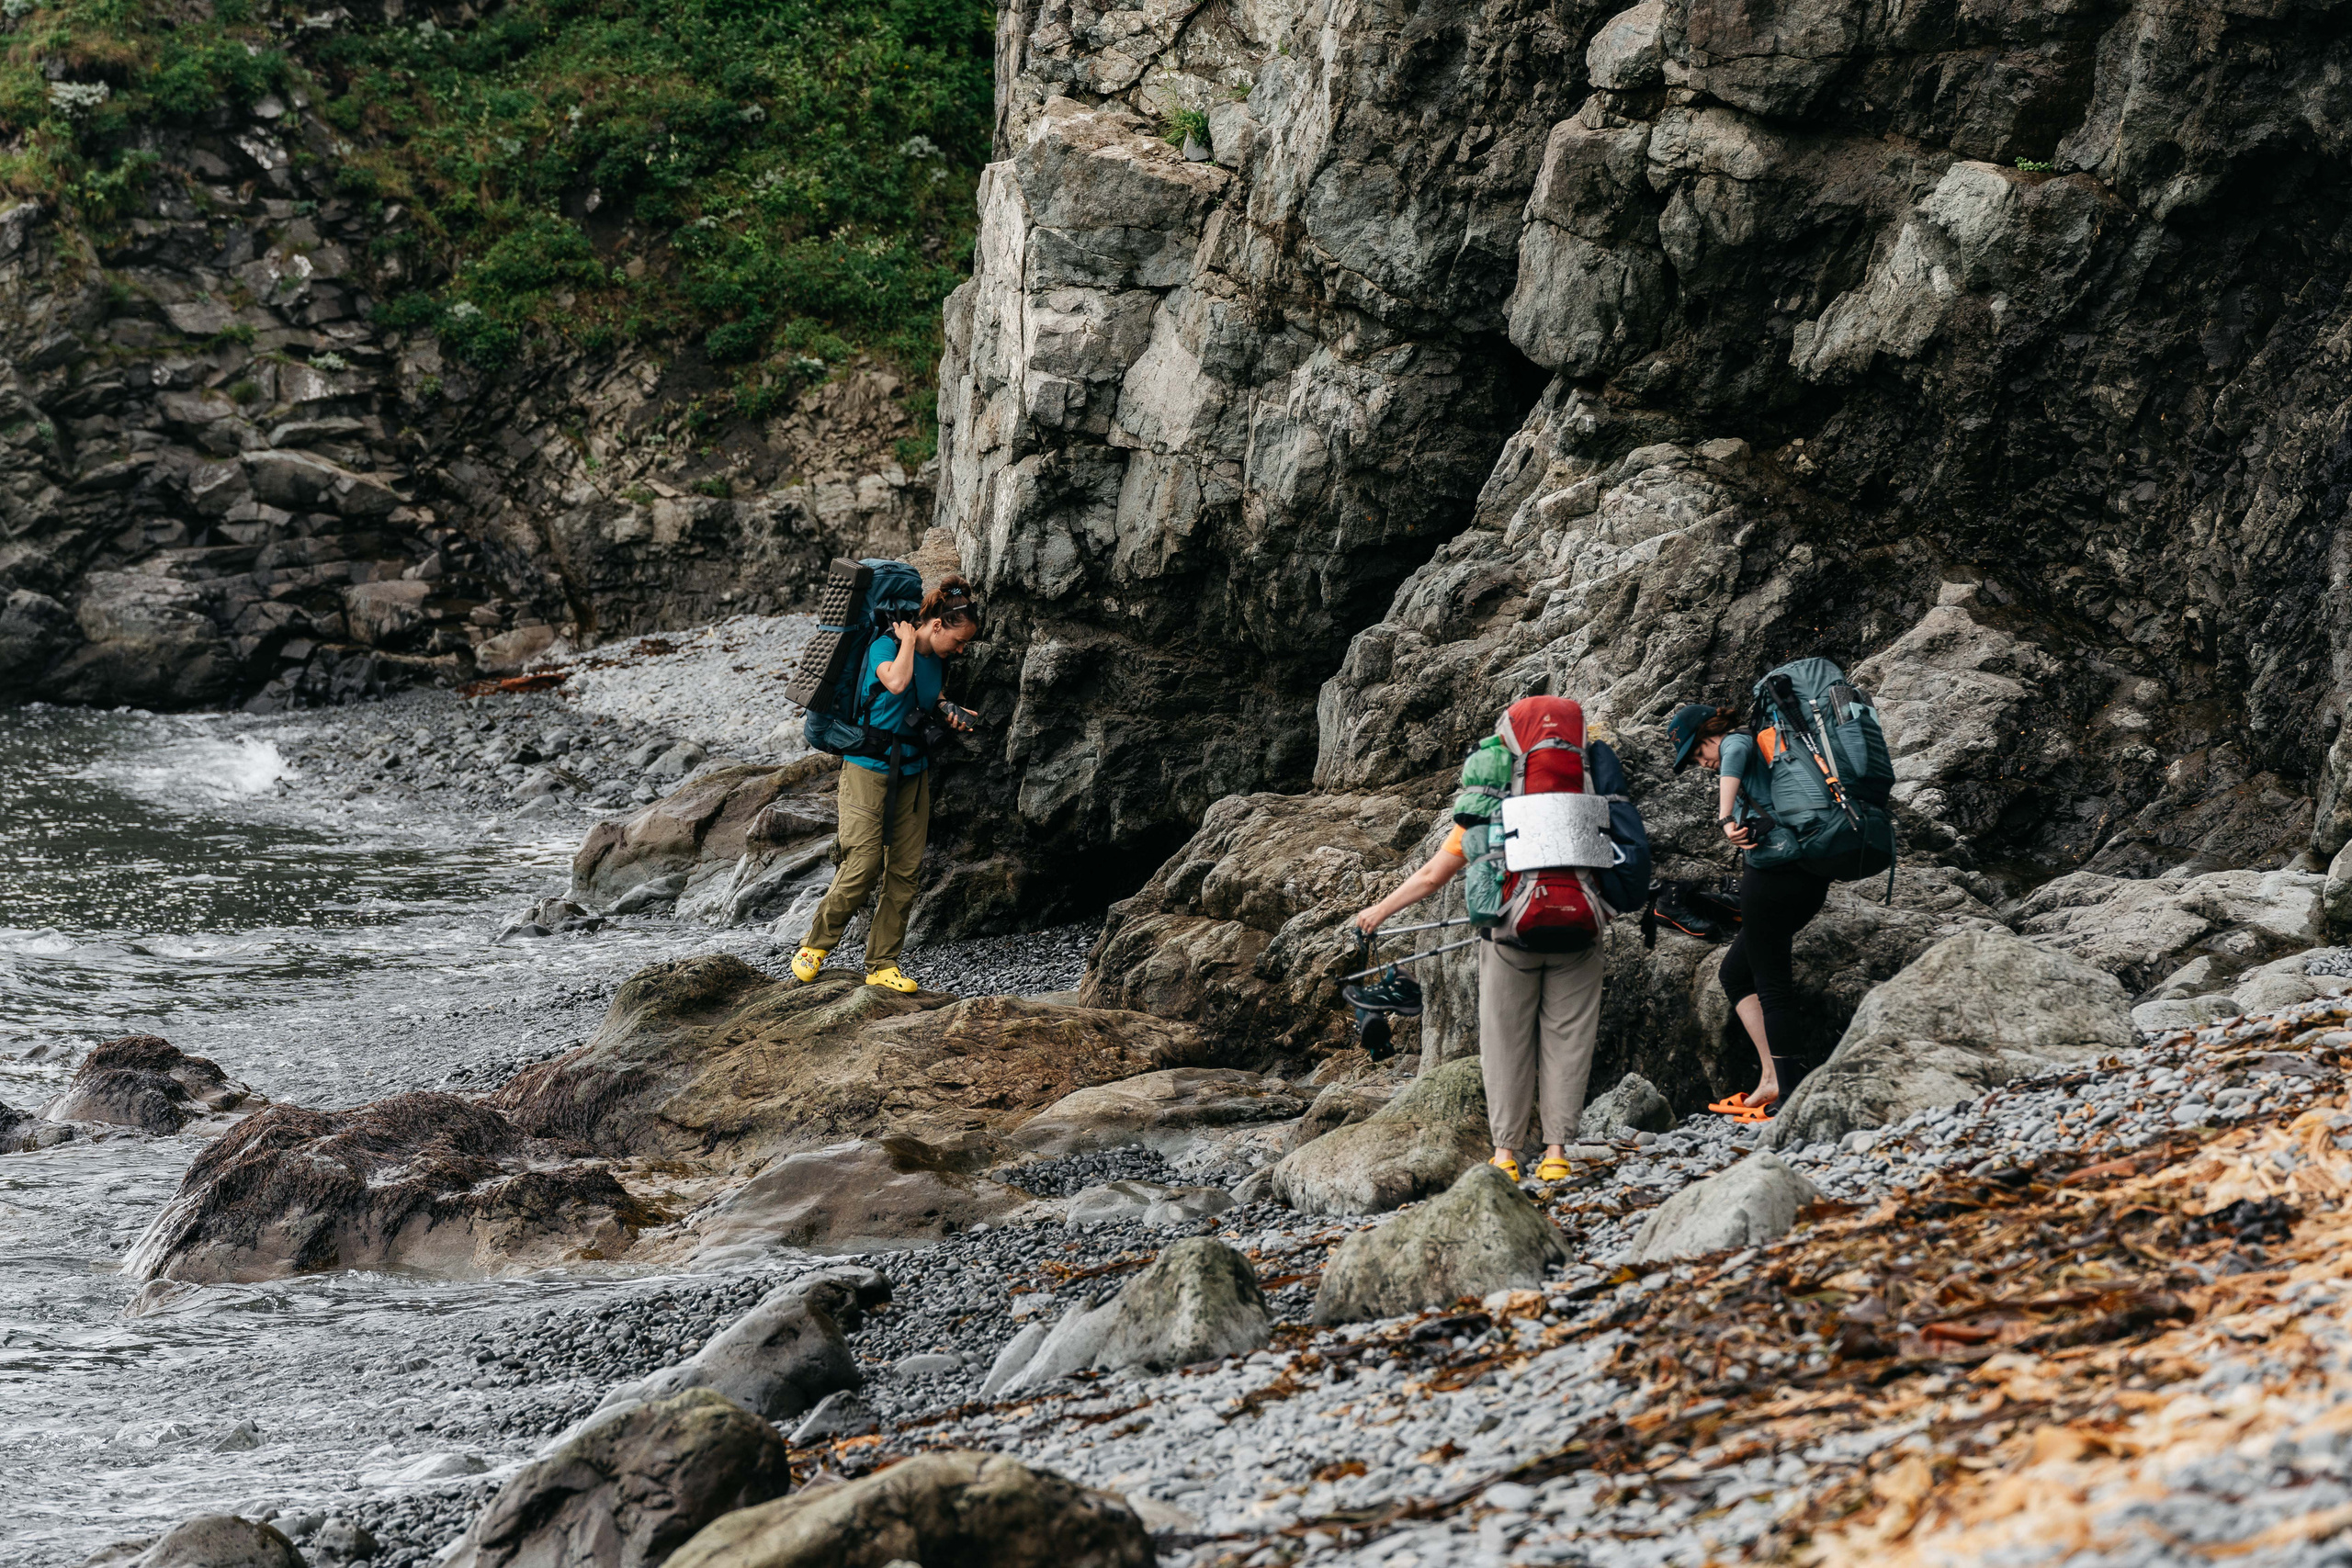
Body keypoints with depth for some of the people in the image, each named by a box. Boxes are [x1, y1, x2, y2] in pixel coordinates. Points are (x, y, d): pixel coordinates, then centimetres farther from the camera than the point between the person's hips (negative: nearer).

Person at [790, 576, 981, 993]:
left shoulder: (937, 661, 7)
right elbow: (895, 682, -34)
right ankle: (815, 944, 10)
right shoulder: (886, 645, -12)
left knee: (904, 873, 2)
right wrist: (908, 640, -19)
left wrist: (945, 710, 5)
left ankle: (882, 965, 9)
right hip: (868, 766, -7)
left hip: (912, 770, 7)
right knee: (862, 868, -11)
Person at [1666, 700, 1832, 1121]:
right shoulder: (1766, 748, 26)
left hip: (1774, 872, -10)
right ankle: (1771, 1079, 7)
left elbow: (1736, 754, -25)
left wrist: (1726, 819, -34)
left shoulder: (1737, 739, -2)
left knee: (1772, 984, -6)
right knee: (1734, 973, 15)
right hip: (1810, 876, 10)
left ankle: (1784, 1090, -7)